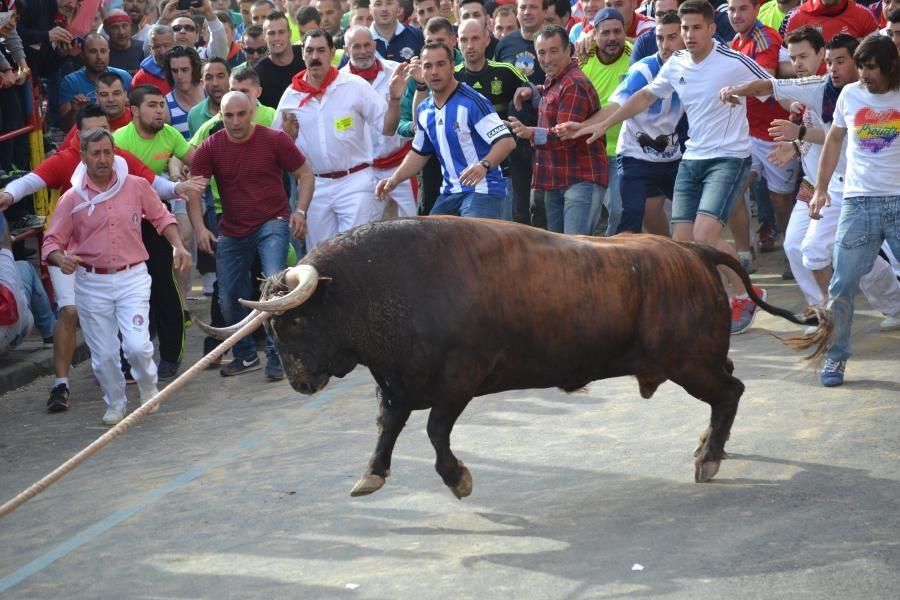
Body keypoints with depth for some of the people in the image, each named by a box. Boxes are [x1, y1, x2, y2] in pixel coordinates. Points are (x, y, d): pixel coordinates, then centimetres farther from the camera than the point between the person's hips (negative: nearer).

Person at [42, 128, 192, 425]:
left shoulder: (137, 186, -1)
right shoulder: (72, 199, -4)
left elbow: (161, 216, 14)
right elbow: (52, 241, 0)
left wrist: (177, 245, 0)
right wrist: (60, 258, -22)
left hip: (132, 278, -1)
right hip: (91, 283, 1)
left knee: (136, 345, -14)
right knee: (103, 353, 3)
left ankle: (148, 385, 19)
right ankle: (115, 404, 29)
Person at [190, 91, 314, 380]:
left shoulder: (275, 139, -8)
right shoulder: (210, 147, -3)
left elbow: (305, 175, 0)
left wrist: (300, 211, -14)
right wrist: (199, 227, -18)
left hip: (272, 223, -3)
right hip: (232, 232, 4)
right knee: (229, 299, 5)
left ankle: (277, 357, -13)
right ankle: (245, 356, 26)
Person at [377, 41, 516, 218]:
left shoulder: (472, 102, -14)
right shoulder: (424, 111, 10)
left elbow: (506, 141, -20)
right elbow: (419, 153, 24)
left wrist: (484, 165, -36)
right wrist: (394, 180, 12)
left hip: (482, 190, -8)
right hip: (450, 193, 8)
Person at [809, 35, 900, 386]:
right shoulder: (850, 95, 7)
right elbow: (834, 141, 17)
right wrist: (821, 188, 10)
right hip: (857, 202, 2)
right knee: (842, 285, 0)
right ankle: (835, 357, 11)